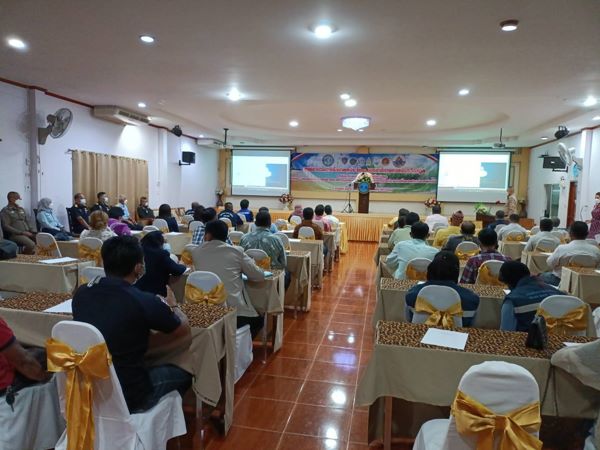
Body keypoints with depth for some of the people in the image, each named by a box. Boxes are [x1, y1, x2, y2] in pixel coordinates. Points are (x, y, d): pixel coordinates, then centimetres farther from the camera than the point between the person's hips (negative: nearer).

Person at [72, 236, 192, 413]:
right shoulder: (146, 302, -22)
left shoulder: (81, 293, -6)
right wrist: (173, 305, 17)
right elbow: (184, 331, -3)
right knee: (183, 373, 18)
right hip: (127, 397, -5)